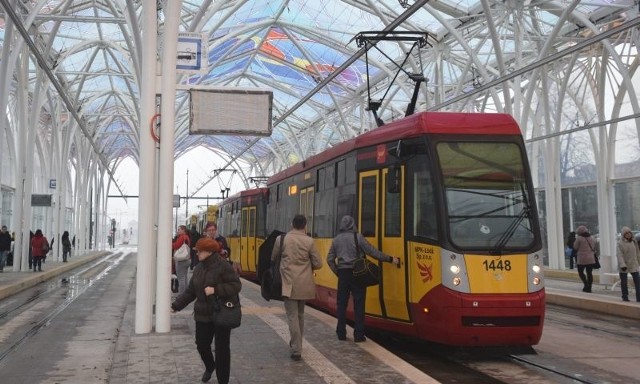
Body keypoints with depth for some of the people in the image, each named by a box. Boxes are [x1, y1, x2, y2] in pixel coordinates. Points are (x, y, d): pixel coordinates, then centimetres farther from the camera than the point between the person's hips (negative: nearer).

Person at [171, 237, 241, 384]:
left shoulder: (223, 266, -15)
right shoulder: (199, 268, 6)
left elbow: (236, 285, -19)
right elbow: (190, 291, 12)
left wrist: (215, 290, -27)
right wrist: (176, 305, 8)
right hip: (203, 315, 6)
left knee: (222, 349, 1)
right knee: (201, 344, 13)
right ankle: (209, 367, 43)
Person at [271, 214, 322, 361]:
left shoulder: (281, 239, -5)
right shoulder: (309, 241, -5)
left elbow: (272, 258, 7)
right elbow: (318, 264, -3)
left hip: (288, 284, -2)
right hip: (304, 285, 2)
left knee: (292, 316, -1)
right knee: (300, 314, 21)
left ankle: (296, 350, -6)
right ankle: (297, 343, 34)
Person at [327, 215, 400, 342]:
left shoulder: (336, 239, 7)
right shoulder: (358, 237, -6)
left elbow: (330, 259, 7)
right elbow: (372, 252, -8)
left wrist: (337, 272, 15)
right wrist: (390, 259, -2)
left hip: (342, 274, 4)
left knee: (342, 304, 10)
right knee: (358, 304, 0)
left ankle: (341, 333, 12)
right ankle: (358, 335, -1)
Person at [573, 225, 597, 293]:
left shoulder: (579, 238, -12)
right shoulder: (592, 238, 7)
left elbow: (575, 247, -2)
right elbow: (594, 247, 15)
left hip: (582, 259, -5)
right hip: (591, 259, 5)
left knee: (580, 272, 9)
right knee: (589, 273, 9)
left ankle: (586, 284, -8)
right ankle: (589, 287, 10)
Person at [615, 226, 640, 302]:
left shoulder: (634, 242, 6)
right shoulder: (620, 243, -10)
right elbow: (619, 255, -15)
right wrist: (622, 265, -24)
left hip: (633, 265, 4)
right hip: (623, 265, -4)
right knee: (624, 282, 6)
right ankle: (625, 297, 17)